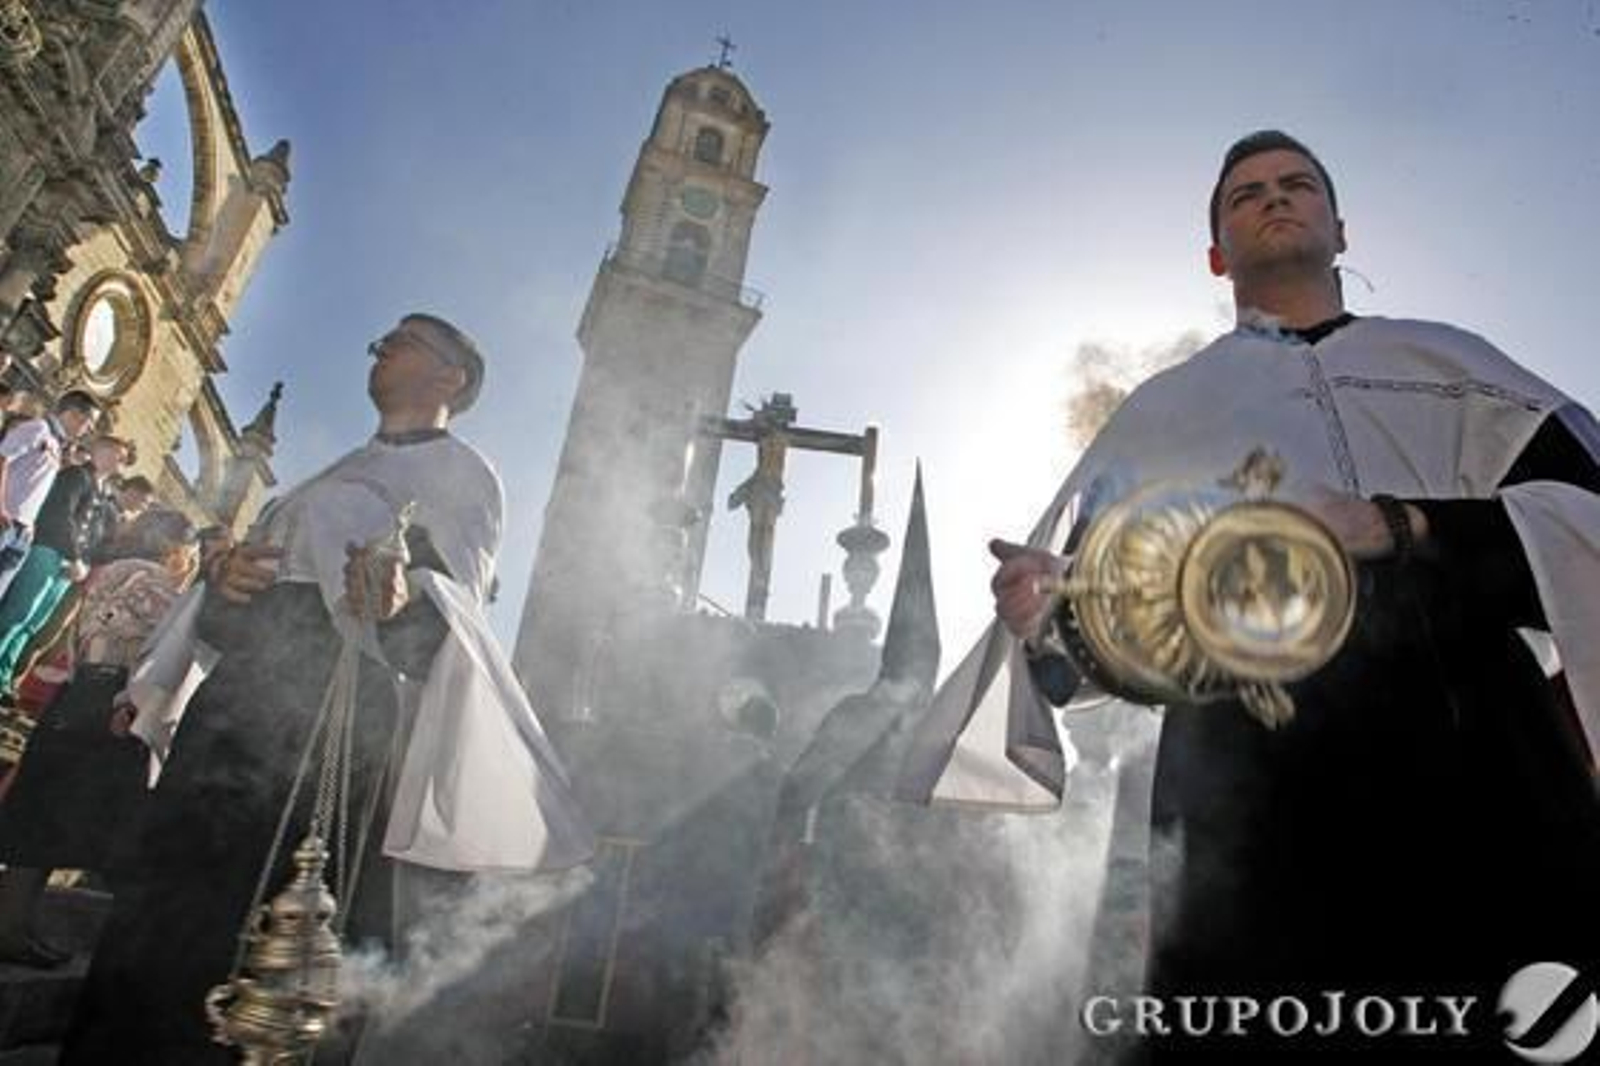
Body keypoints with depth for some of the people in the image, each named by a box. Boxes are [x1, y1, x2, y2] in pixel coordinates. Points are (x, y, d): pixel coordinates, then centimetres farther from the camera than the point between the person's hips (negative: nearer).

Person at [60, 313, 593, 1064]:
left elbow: (455, 603, -6)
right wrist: (223, 581, 1)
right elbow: (220, 621, 25)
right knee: (171, 911, 1)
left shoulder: (460, 473, 9)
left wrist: (405, 601, -29)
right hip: (241, 694, 7)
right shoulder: (333, 474, 30)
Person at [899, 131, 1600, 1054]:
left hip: (1478, 766, 1)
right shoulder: (1163, 411, 18)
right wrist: (1047, 617, -11)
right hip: (1255, 796, -1)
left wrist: (1400, 529, -15)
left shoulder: (1451, 362, 19)